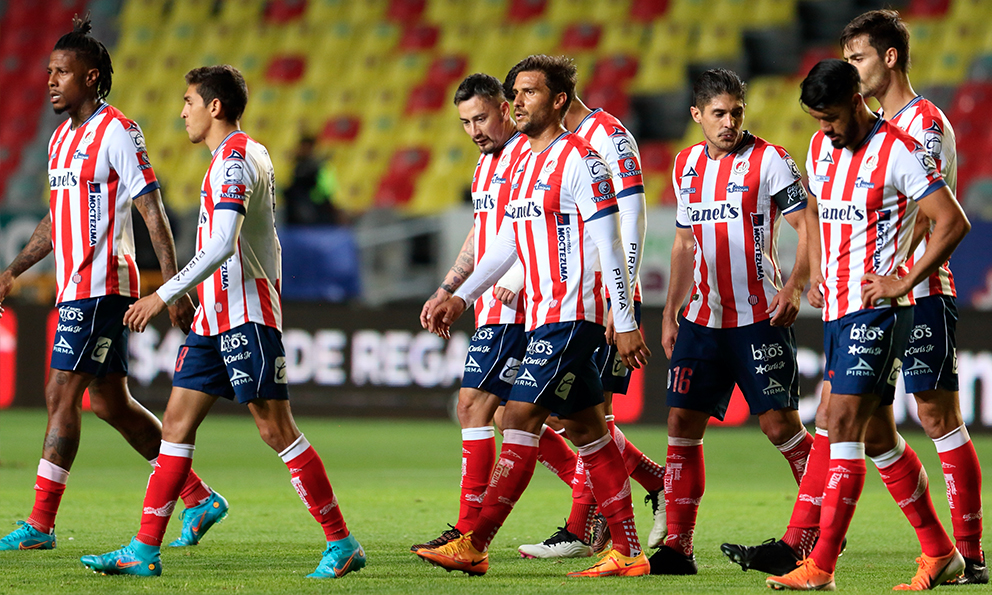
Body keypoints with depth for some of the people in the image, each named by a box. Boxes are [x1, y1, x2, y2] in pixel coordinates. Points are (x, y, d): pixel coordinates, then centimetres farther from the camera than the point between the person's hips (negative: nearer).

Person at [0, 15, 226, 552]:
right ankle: (199, 499, 17)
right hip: (75, 286, 9)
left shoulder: (117, 133, -11)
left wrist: (174, 287, -19)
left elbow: (153, 213, -14)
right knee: (108, 401, 10)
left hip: (99, 286, -9)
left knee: (62, 396, -9)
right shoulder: (61, 138, 15)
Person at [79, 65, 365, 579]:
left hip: (246, 314, -10)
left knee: (276, 428, -9)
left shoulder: (235, 159, -14)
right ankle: (144, 551, 3)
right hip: (216, 318, 10)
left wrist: (164, 295, -23)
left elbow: (222, 245, -24)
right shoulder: (252, 156, 18)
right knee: (177, 421, 5)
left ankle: (342, 544, -4)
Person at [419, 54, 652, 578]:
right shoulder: (524, 163, 16)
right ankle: (627, 552, 11)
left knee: (520, 418, -12)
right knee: (585, 429, 9)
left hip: (569, 314, -9)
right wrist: (461, 297, 18)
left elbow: (609, 247, -13)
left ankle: (474, 546, -14)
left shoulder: (579, 159, -11)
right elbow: (507, 243, 24)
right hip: (542, 316, 9)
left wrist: (625, 323, -15)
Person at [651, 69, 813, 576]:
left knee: (780, 425, -7)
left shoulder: (768, 160, -6)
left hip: (760, 318, -5)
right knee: (682, 424, -1)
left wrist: (794, 287, -19)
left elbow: (807, 227, -7)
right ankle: (677, 545, 1)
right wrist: (670, 313, 17)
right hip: (702, 319, 5)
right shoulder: (687, 165, 12)